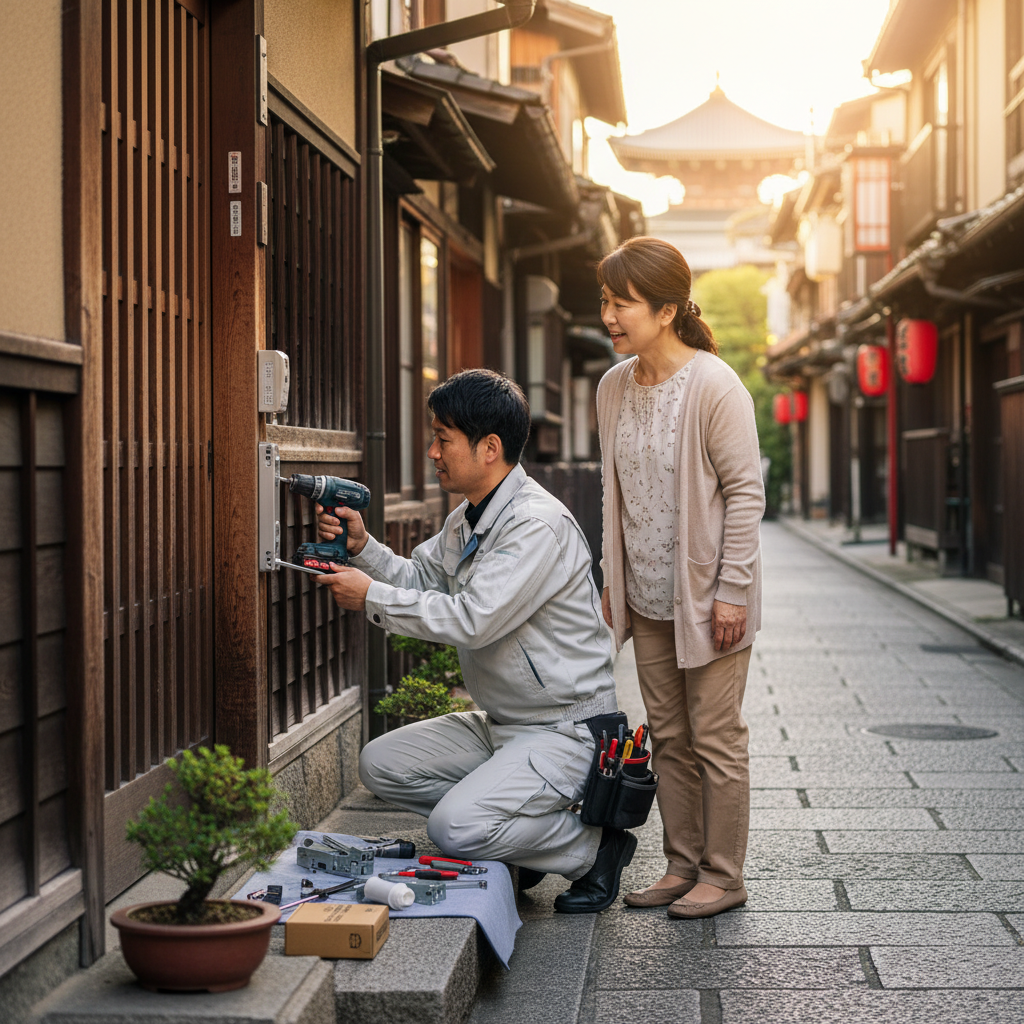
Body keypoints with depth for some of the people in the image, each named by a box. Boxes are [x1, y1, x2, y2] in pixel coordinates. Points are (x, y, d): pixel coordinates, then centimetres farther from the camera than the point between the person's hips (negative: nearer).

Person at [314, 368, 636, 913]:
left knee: (455, 828, -25)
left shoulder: (539, 525, -22)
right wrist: (361, 546, -5)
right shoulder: (467, 518, 10)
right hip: (498, 724, 10)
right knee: (380, 764, 2)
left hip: (564, 731, -10)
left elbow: (473, 620, -28)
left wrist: (371, 597, -20)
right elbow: (420, 580, 13)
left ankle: (595, 847, -1)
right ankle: (517, 833, 9)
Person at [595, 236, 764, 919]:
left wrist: (731, 589, -15)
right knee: (669, 738, 13)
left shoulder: (714, 386, -16)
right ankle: (683, 865, 24)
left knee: (716, 740, 2)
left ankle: (724, 876, 14)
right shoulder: (615, 387, 5)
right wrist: (612, 579, 13)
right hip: (647, 598, 7)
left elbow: (745, 492, -14)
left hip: (707, 596, -7)